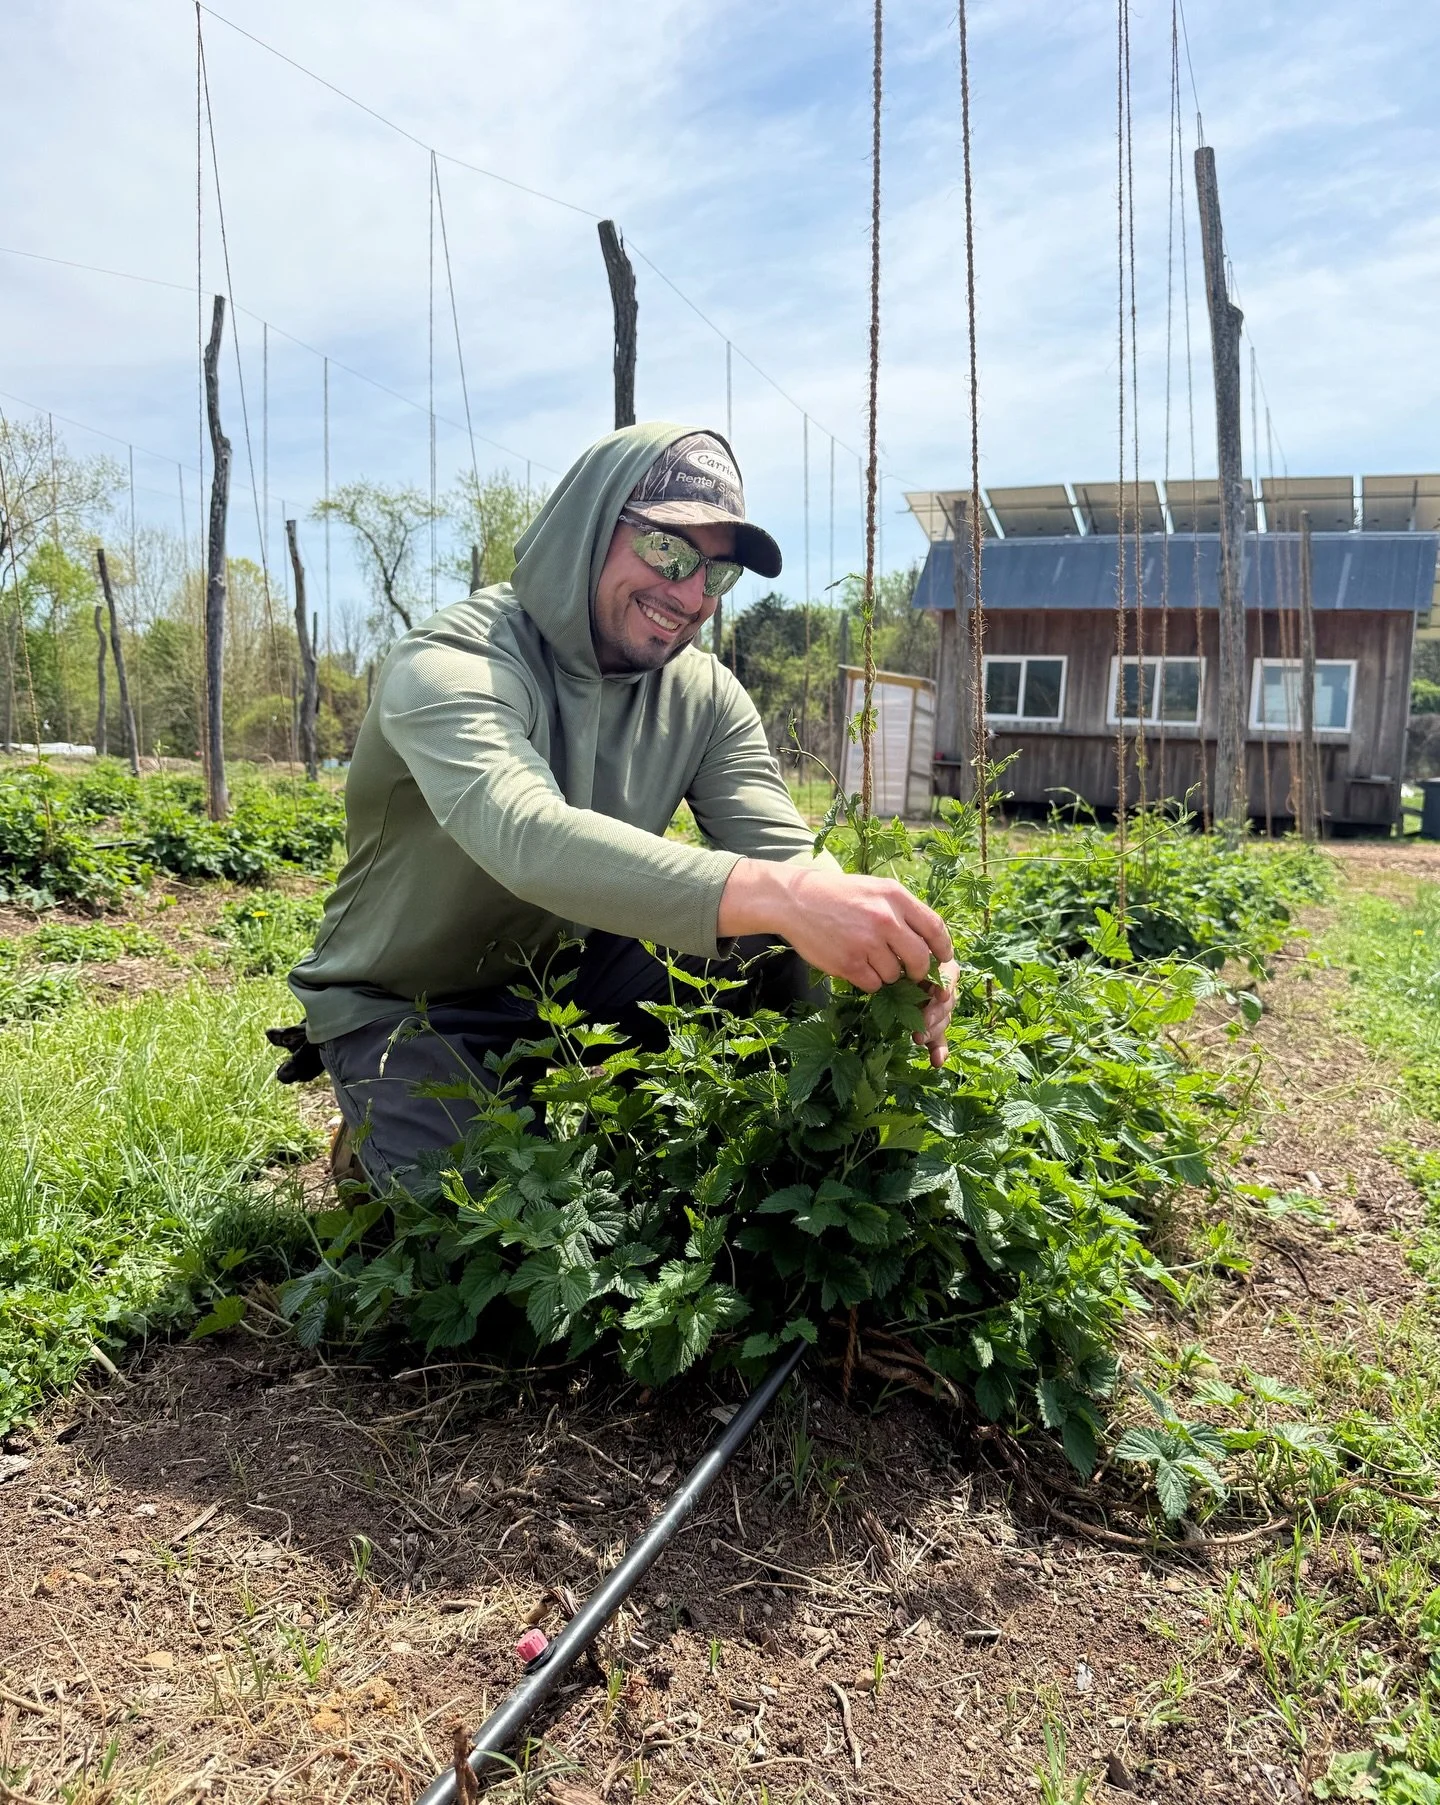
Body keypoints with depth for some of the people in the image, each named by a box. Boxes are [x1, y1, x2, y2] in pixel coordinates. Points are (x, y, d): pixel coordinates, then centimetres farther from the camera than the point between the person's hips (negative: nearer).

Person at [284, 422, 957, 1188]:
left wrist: (886, 957, -40)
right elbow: (527, 838, -45)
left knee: (777, 955, -17)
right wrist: (776, 896, -58)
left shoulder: (703, 695, -7)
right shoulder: (449, 666, -26)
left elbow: (787, 855, -16)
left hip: (570, 976, 5)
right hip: (404, 1011, -4)